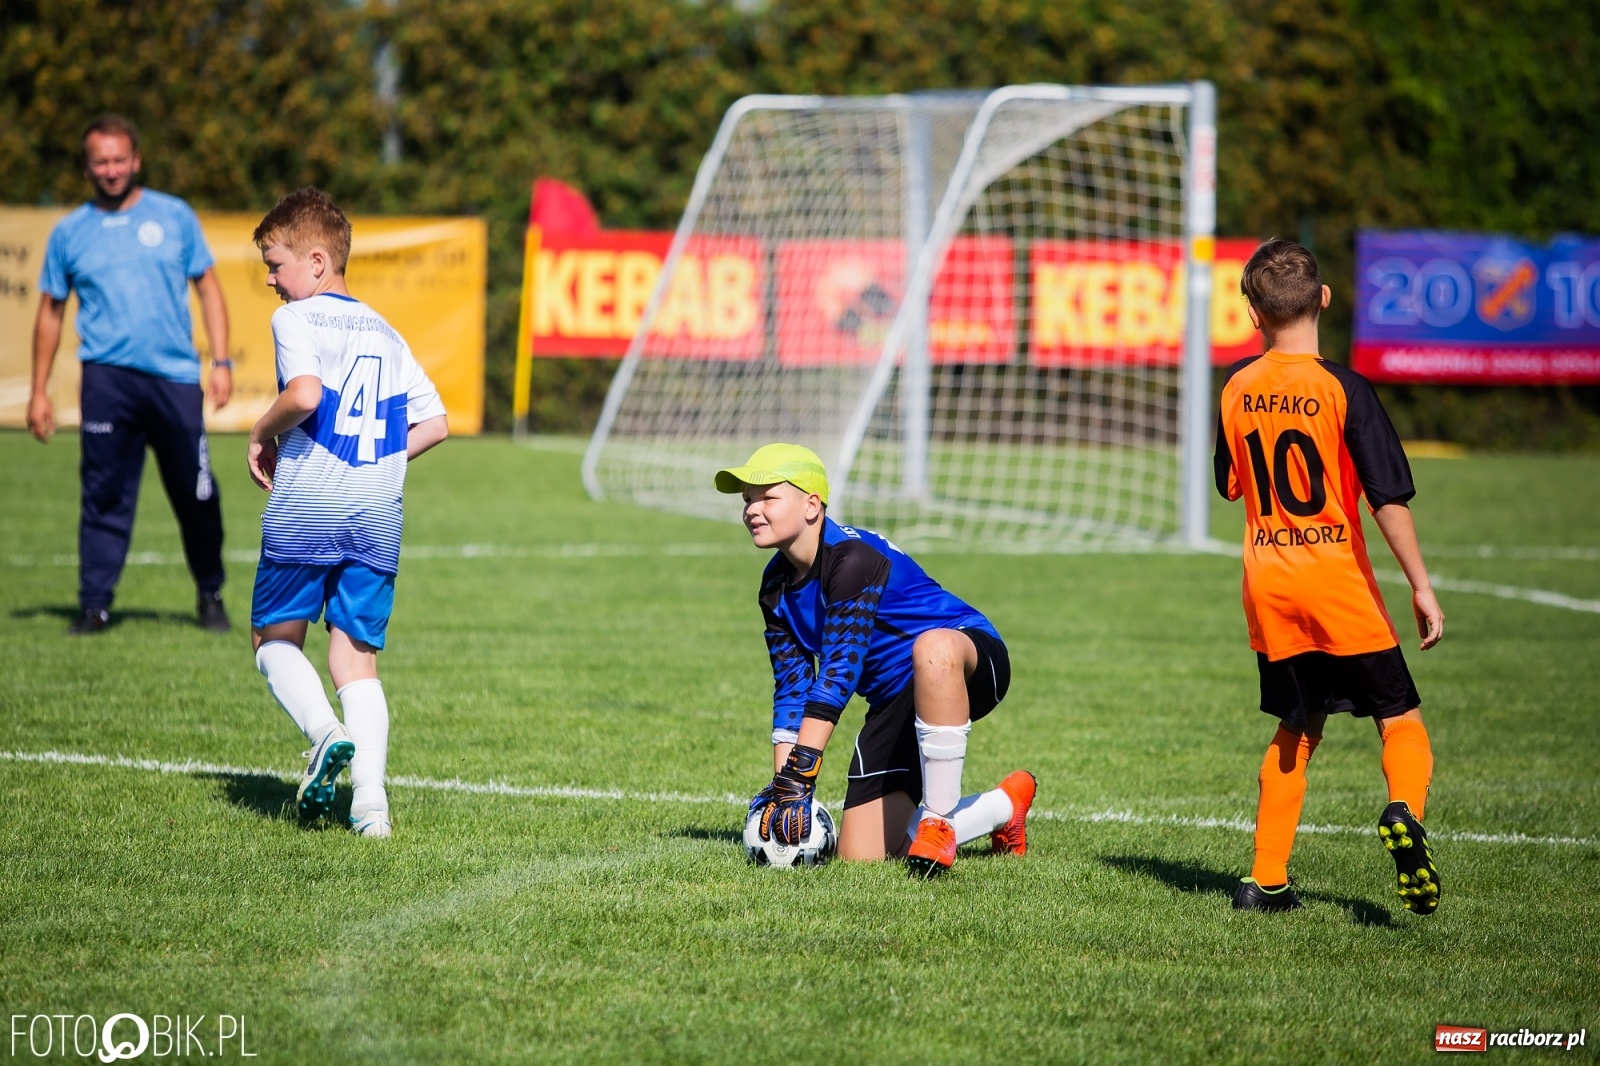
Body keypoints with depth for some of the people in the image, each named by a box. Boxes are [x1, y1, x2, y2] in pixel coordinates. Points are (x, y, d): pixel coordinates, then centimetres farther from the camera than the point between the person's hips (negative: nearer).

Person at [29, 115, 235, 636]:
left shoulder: (174, 216, 9)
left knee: (197, 495, 0)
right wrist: (39, 392, 10)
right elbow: (51, 311, 15)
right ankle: (94, 604, 1)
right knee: (104, 496, -5)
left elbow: (207, 286, 11)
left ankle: (210, 595, 18)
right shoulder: (70, 232, 11)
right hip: (107, 378, 0)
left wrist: (221, 362, 1)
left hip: (176, 378, 0)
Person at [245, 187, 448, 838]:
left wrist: (262, 435, -4)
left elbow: (305, 394, -21)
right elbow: (434, 425, 14)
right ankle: (371, 803, -6)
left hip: (304, 513, -5)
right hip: (379, 517, 5)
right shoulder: (385, 333, 17)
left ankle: (325, 734, -13)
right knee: (358, 659, 8)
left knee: (275, 636, 13)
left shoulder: (297, 319, -3)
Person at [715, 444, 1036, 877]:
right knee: (861, 856, -1)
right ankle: (1004, 806, 24)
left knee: (932, 646, -46)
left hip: (970, 660, -8)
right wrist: (781, 785, -7)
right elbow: (791, 689, 5)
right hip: (894, 702, 8)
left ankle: (939, 820, -34)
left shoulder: (853, 559, -23)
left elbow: (839, 671, -30)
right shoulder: (777, 588, 3)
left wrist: (800, 773, -34)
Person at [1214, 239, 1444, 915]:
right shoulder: (1343, 389, -11)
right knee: (1401, 720, 1)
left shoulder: (1237, 388, 3)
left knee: (1297, 729, 17)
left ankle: (1268, 880, 14)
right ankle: (1404, 814, -28)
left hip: (1266, 583, 4)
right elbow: (1388, 498, -13)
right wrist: (1421, 586, -10)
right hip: (1339, 581, -4)